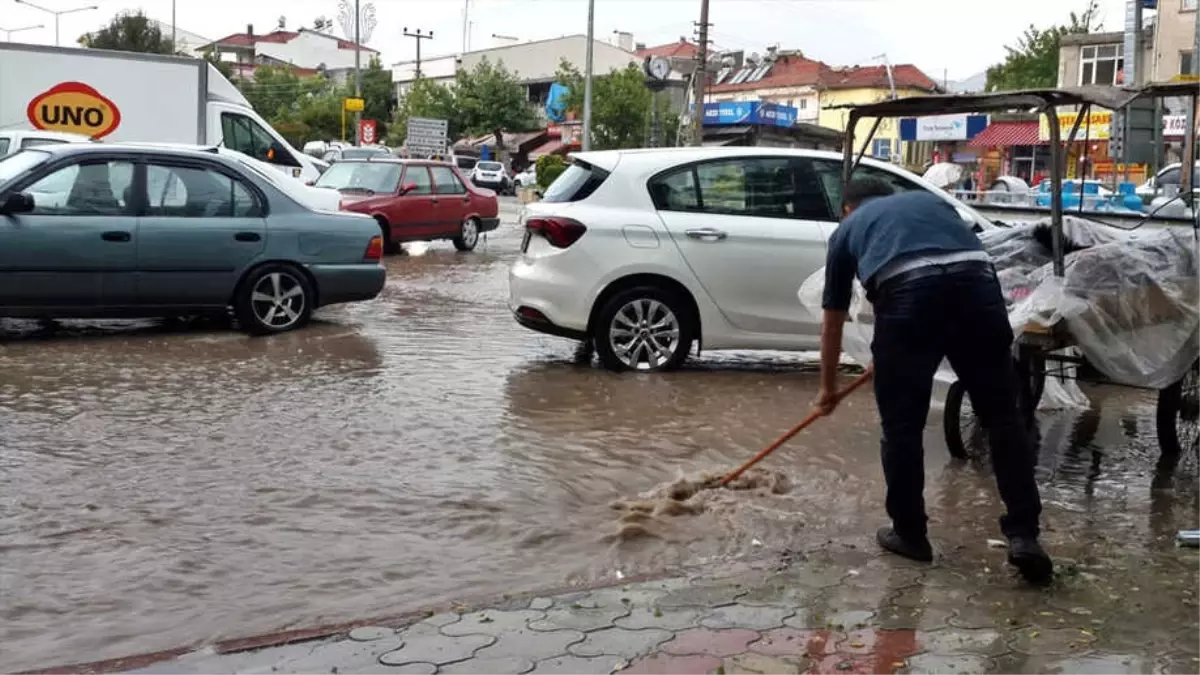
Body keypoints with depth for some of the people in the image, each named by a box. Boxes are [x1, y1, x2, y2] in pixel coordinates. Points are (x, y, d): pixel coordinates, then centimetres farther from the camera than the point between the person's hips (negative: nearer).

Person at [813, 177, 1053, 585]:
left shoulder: (848, 227, 31)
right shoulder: (931, 200, 39)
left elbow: (832, 323, 35)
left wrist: (828, 389, 47)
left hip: (908, 293, -2)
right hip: (976, 282, 3)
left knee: (901, 425, 12)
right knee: (1002, 417, 11)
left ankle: (910, 533, 23)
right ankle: (1023, 535, 9)